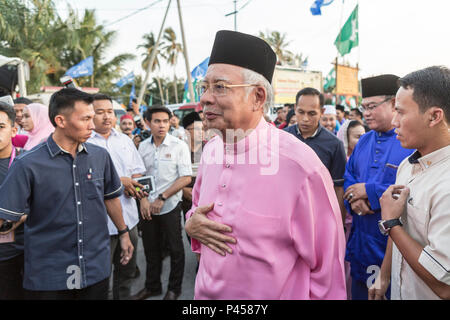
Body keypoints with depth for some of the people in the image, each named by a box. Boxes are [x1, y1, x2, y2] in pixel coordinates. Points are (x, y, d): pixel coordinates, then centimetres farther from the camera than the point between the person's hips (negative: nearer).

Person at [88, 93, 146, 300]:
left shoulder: (125, 140, 13)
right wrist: (118, 182, -17)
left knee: (127, 271, 18)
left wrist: (134, 186, -4)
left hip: (128, 217, 6)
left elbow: (137, 171, 17)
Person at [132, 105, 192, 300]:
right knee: (151, 249, 15)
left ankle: (174, 289, 27)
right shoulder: (143, 147, 4)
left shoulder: (179, 146, -8)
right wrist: (143, 199, -5)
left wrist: (162, 197, -14)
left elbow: (186, 178, -11)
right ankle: (152, 287, 34)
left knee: (175, 249, 7)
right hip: (148, 207, 4)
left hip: (169, 206, -4)